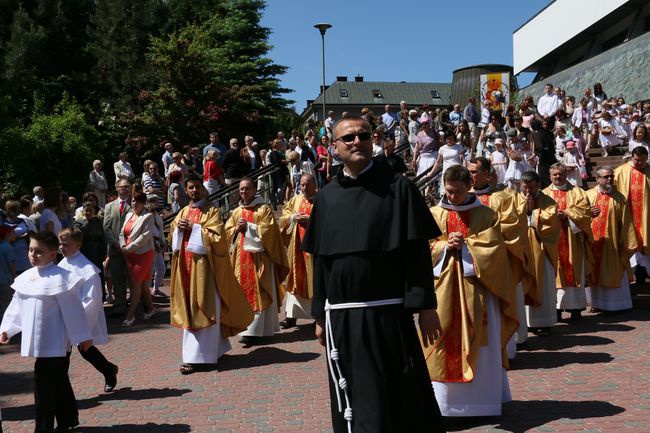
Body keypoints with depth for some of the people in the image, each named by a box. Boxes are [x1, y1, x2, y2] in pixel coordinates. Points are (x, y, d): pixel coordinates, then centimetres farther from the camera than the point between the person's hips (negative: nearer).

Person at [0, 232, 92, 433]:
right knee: (58, 382, 19)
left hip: (54, 343, -7)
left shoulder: (59, 278, -16)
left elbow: (73, 310, -14)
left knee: (44, 385, -5)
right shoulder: (25, 277, 7)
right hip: (38, 341, 7)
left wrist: (83, 336, -12)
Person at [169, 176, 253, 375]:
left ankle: (194, 357, -5)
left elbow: (216, 236, -13)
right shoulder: (183, 212, 16)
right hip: (185, 265, 6)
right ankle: (212, 348, 20)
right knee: (189, 308, 8)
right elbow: (172, 236, 15)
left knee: (202, 309, -5)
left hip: (203, 264, -6)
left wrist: (194, 228, -15)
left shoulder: (212, 211, -2)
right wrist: (178, 228, -5)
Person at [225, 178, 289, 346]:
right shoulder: (236, 212, 16)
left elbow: (268, 230, -10)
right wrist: (237, 228, -7)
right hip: (240, 257, 5)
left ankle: (253, 330, -12)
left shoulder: (264, 209, 1)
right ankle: (244, 326, 11)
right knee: (243, 291, 4)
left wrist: (248, 226, -11)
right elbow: (227, 231, 11)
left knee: (257, 293, -8)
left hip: (258, 256, -5)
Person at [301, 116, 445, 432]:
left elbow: (417, 251, -5)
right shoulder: (326, 198, 9)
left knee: (402, 397, 4)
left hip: (388, 313, -3)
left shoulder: (397, 187, -2)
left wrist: (425, 306, -10)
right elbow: (320, 260, 12)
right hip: (340, 316, 4)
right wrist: (320, 315, 11)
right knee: (351, 402, 11)